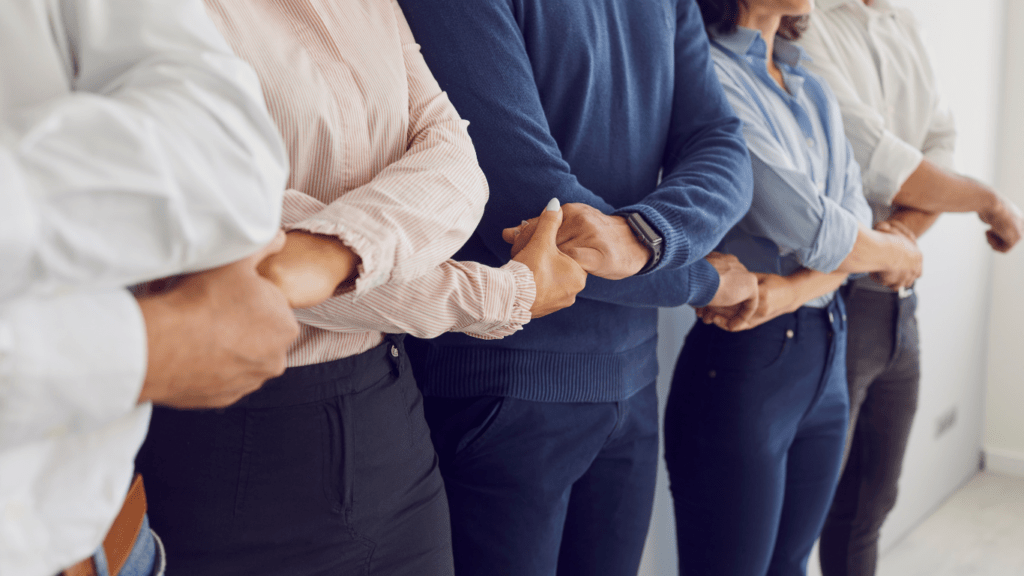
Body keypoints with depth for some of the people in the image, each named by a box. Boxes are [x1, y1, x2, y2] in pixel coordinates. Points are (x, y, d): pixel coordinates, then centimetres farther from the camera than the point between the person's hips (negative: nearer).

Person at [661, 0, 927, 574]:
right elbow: (816, 231, -19)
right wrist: (898, 255, 1)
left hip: (828, 354, 8)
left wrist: (793, 289, -19)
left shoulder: (812, 88, 11)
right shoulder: (708, 76, -16)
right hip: (743, 364, -8)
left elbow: (856, 217, 1)